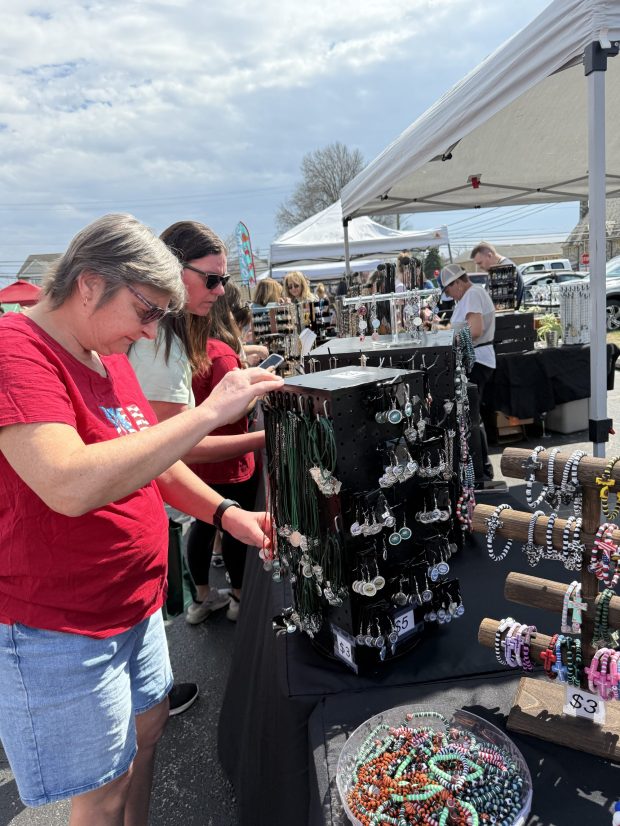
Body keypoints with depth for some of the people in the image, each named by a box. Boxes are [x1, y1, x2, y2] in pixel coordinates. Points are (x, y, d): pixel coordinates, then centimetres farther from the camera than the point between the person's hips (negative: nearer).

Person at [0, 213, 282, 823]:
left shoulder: (110, 356, 6)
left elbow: (150, 459, 14)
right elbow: (71, 486, -37)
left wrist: (224, 513, 1)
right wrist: (209, 412, -33)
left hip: (137, 603, 9)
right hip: (59, 631, -8)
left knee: (148, 729, 25)